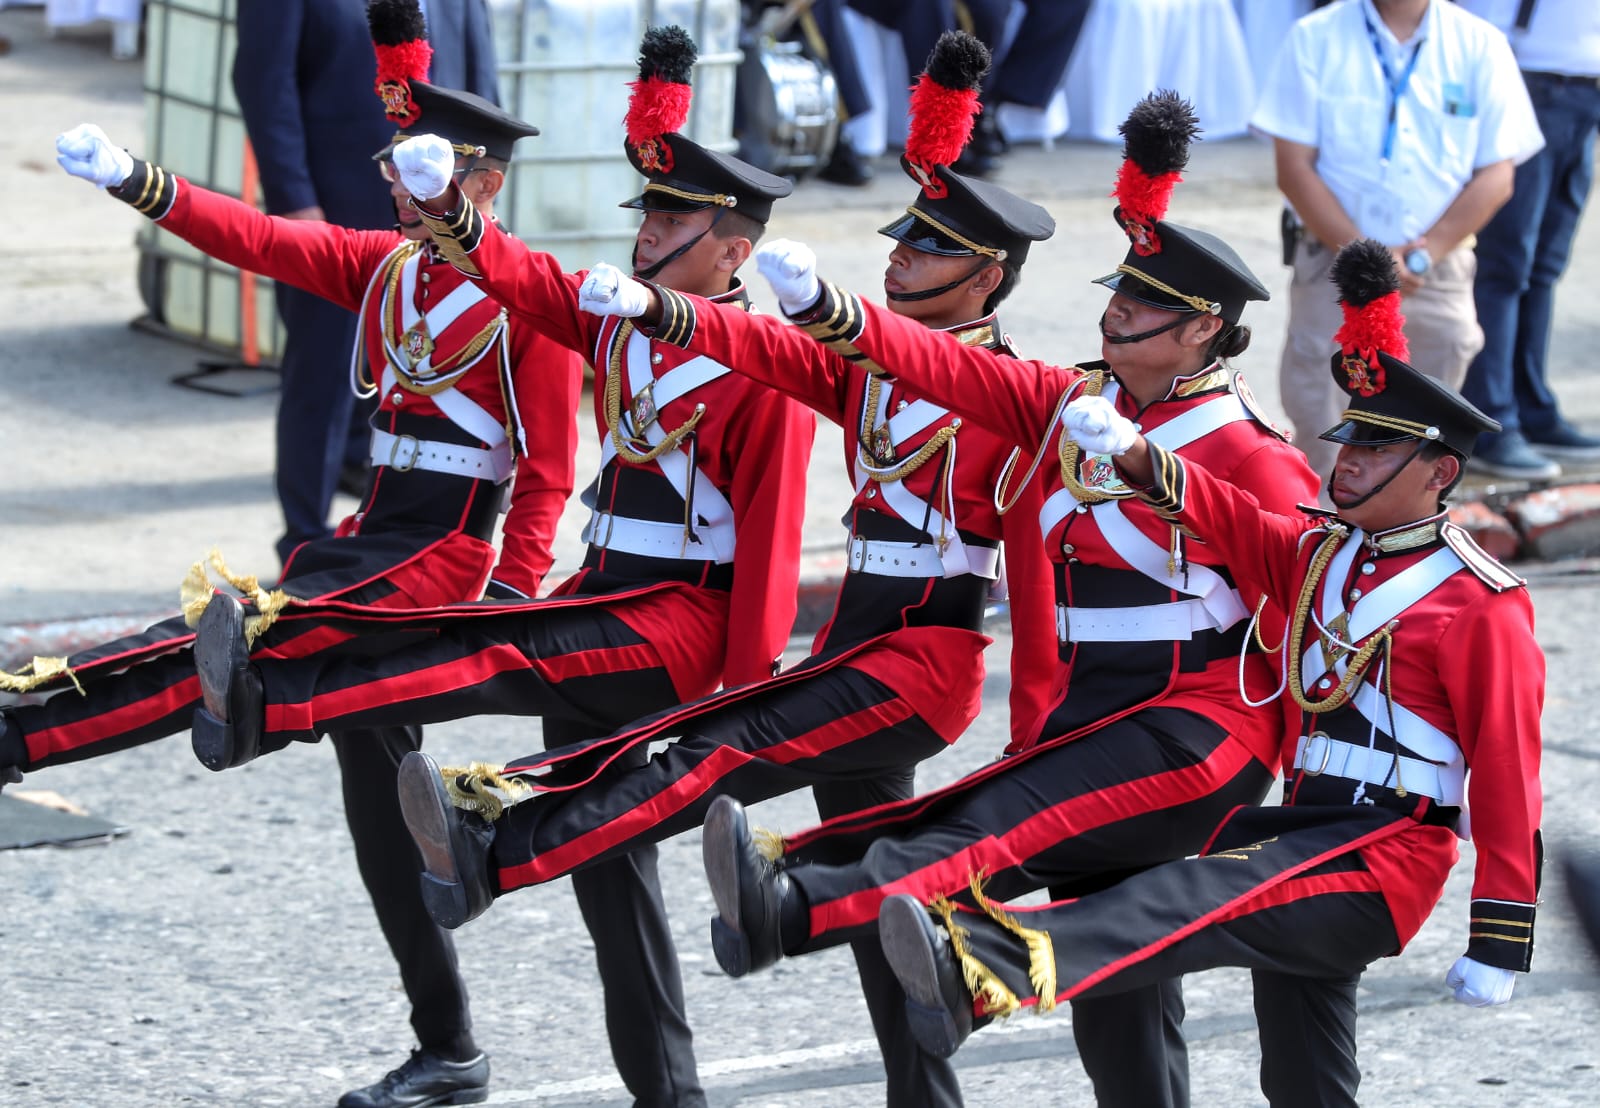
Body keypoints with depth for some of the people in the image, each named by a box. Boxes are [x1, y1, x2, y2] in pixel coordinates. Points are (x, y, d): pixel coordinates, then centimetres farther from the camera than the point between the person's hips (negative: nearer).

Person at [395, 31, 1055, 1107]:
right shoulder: (865, 366, 13)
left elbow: (1041, 573, -9)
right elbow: (760, 345, -2)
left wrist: (1035, 741, -11)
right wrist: (657, 309, -23)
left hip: (926, 662, -8)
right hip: (853, 652, 8)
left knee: (721, 753, -22)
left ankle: (490, 857, -34)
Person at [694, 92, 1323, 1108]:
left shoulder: (1246, 453, -9)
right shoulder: (1075, 404, 10)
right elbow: (951, 371, 1)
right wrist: (826, 309, -15)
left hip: (1198, 728, -9)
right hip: (1087, 715, 9)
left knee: (1003, 832, -28)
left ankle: (792, 910, -49)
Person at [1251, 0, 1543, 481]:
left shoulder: (1480, 45, 2)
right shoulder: (1314, 39, -1)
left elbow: (1497, 176, 0)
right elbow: (1294, 167, -6)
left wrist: (1427, 251, -14)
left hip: (1440, 276, 2)